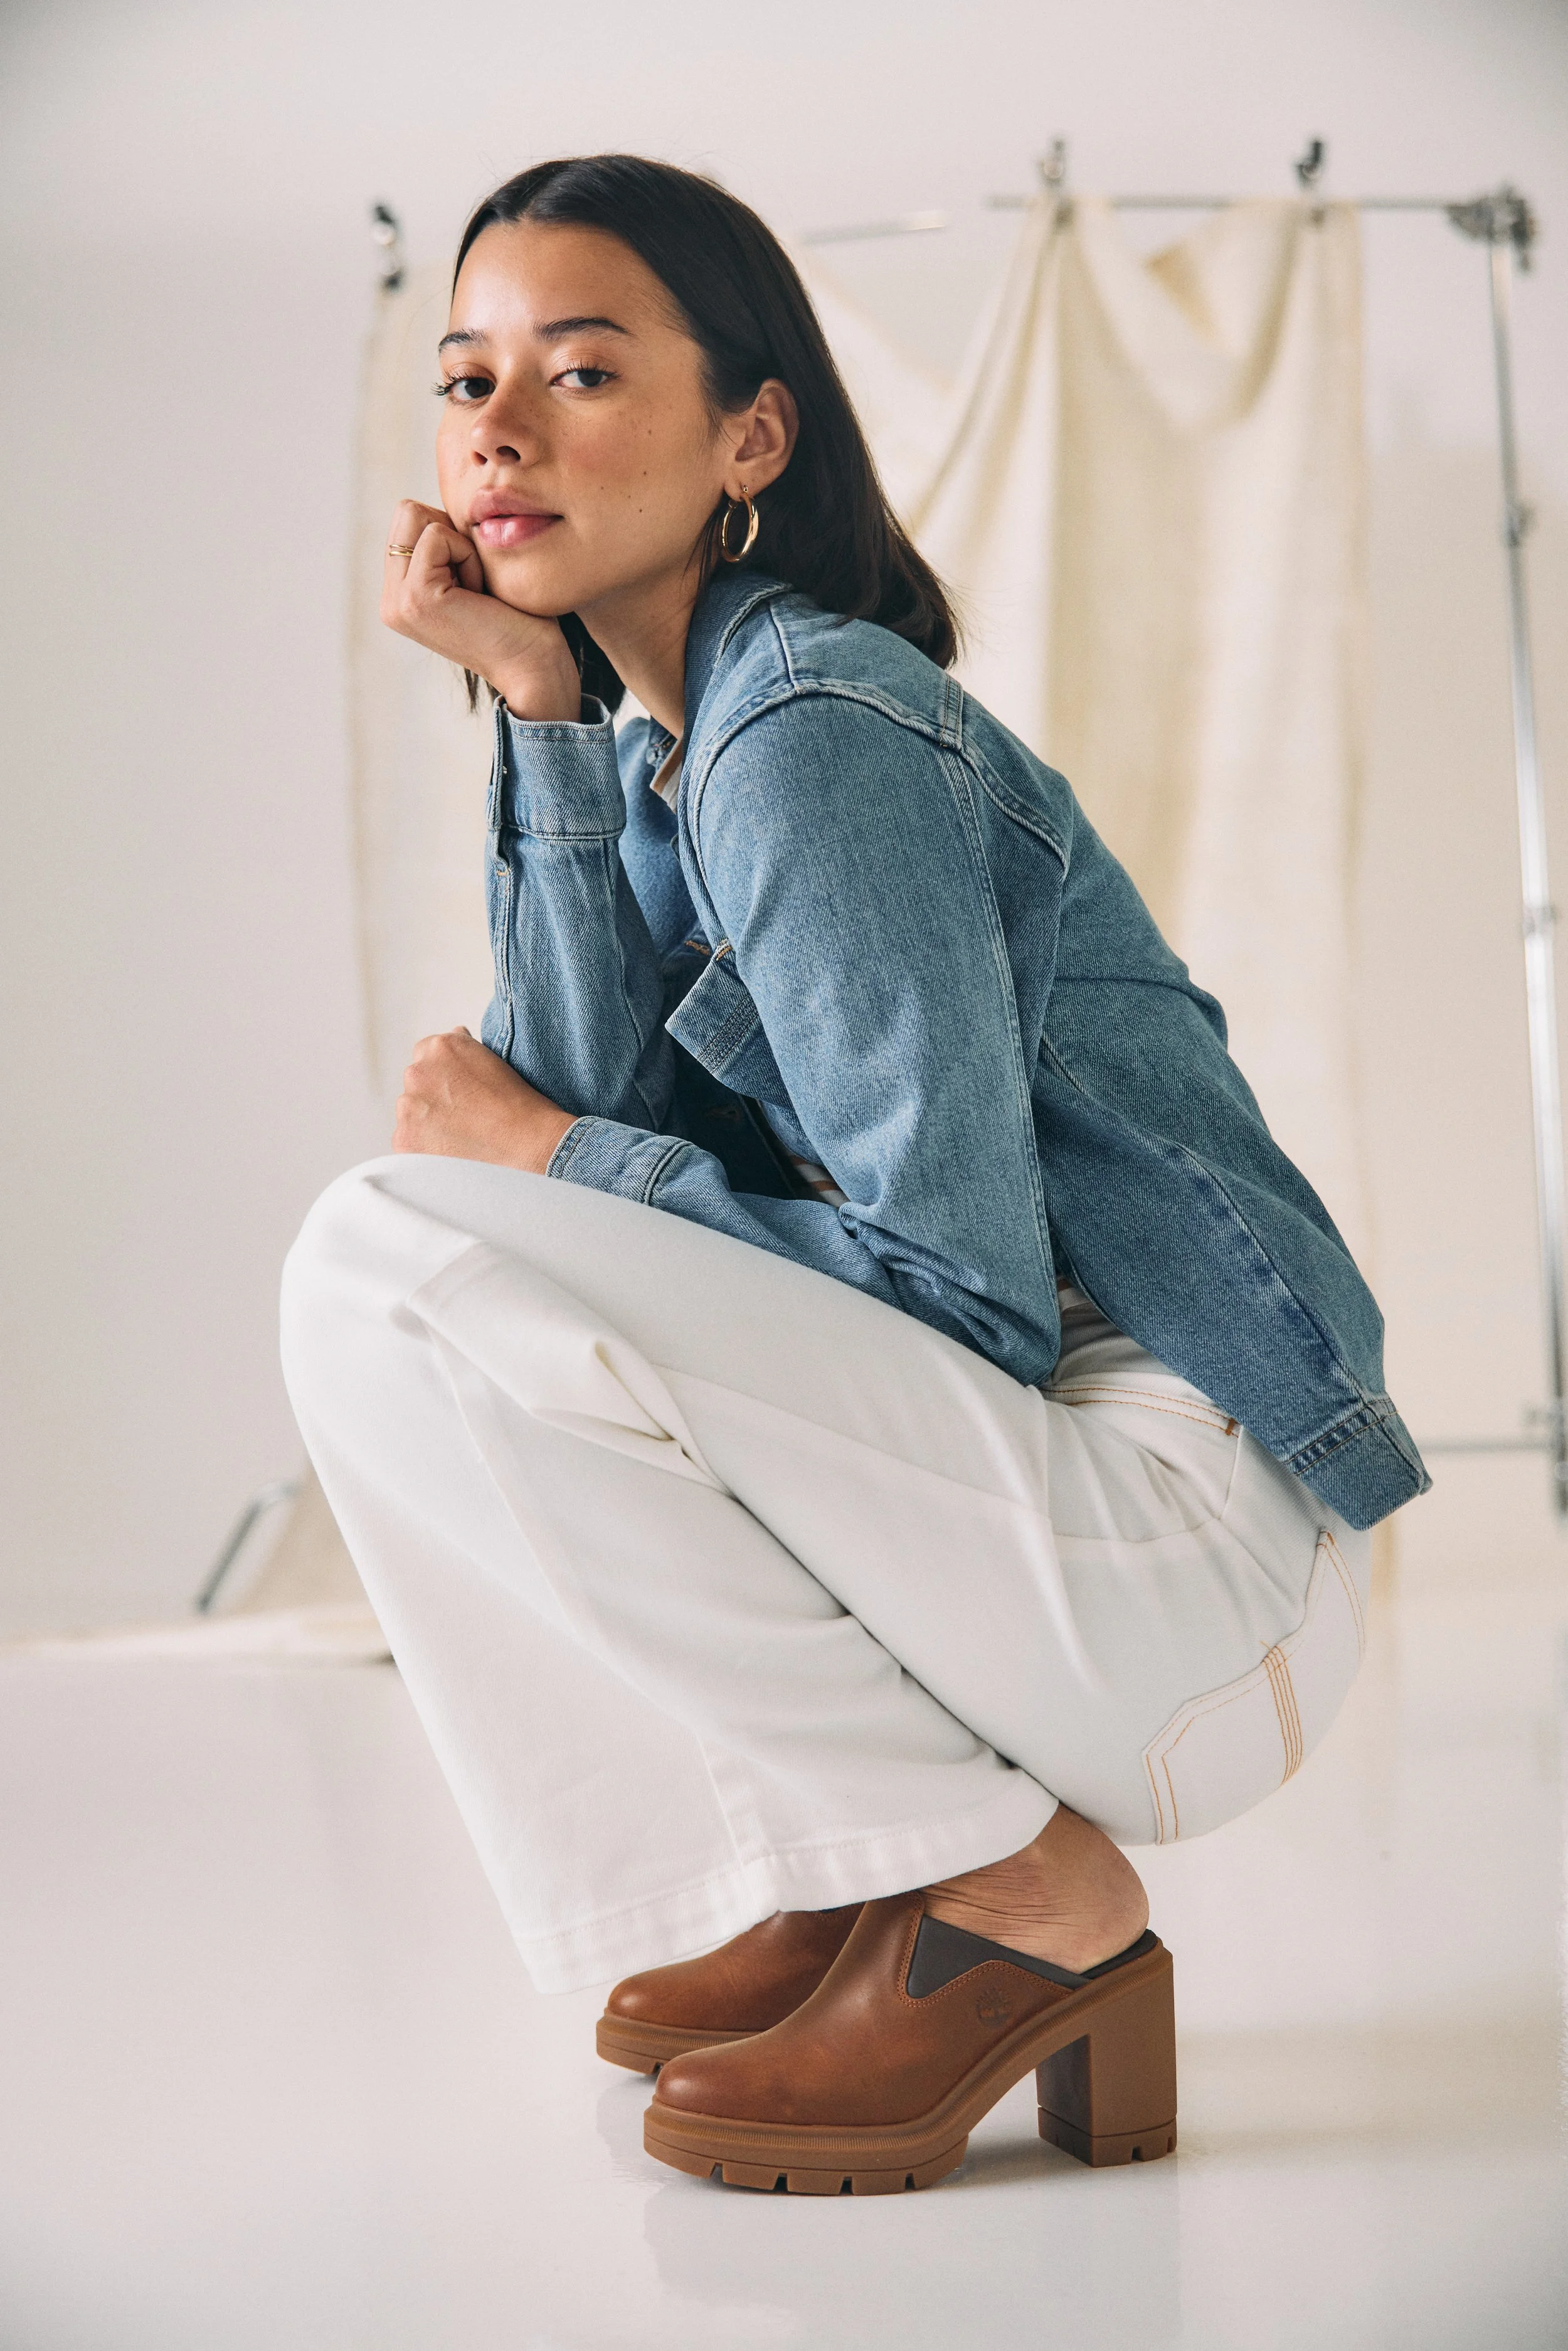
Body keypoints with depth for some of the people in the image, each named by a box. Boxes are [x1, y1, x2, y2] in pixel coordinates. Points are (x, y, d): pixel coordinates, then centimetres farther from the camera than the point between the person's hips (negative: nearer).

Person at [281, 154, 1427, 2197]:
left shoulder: (817, 726, -15)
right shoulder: (657, 737, 13)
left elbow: (963, 1287, -19)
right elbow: (580, 1105, -1)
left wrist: (546, 1156, -8)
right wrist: (540, 710, -3)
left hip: (1186, 1544, -9)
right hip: (1014, 1506, 9)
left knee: (392, 1264, -19)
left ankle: (1019, 1897, -11)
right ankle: (838, 1883, 10)